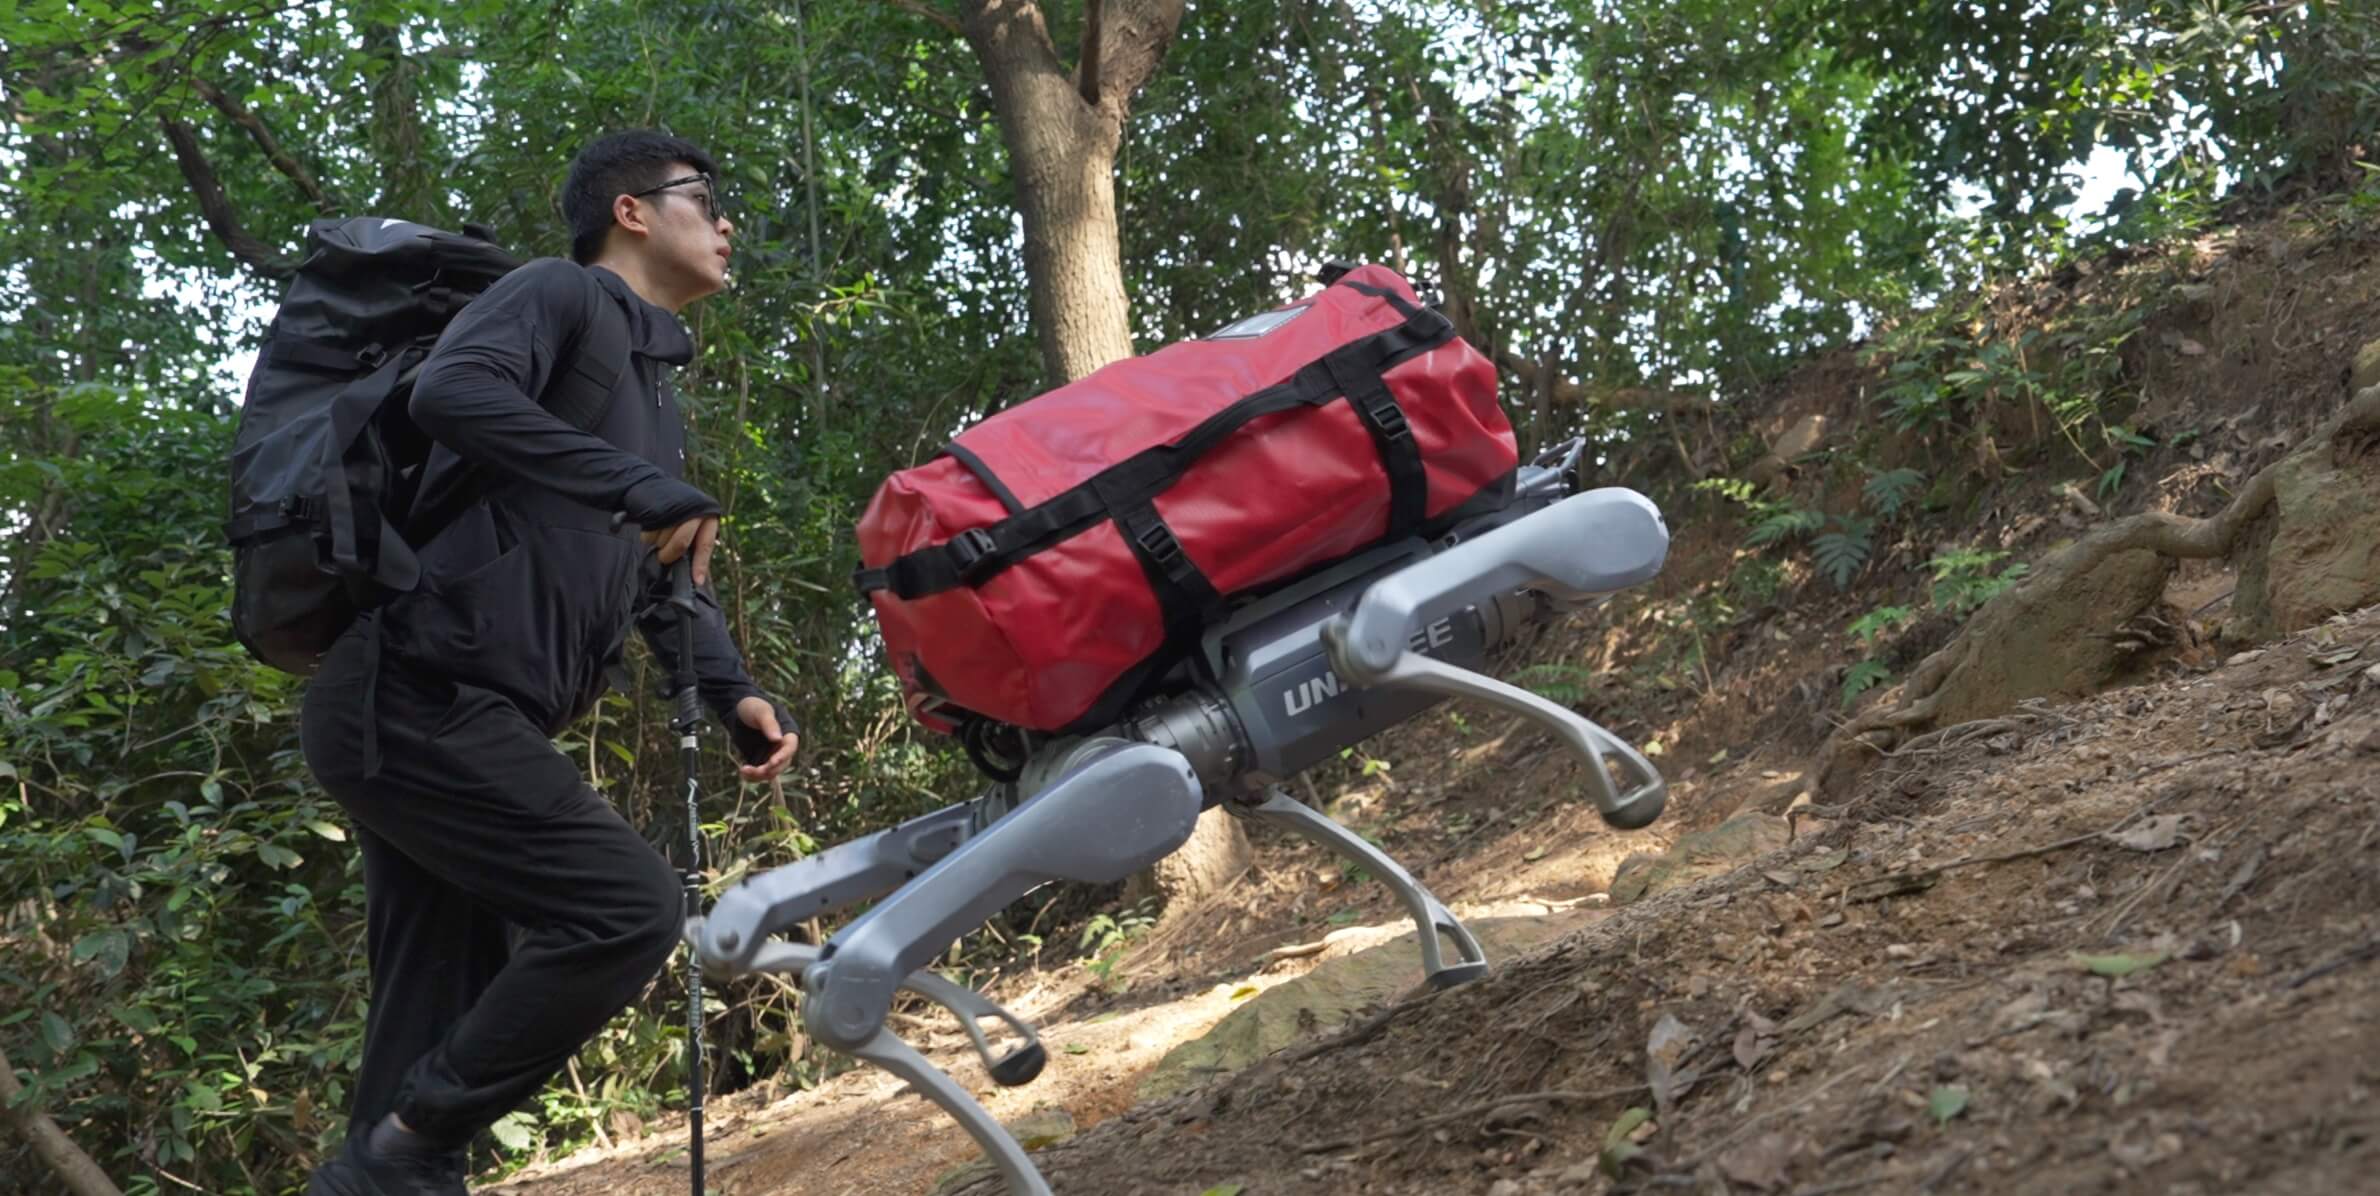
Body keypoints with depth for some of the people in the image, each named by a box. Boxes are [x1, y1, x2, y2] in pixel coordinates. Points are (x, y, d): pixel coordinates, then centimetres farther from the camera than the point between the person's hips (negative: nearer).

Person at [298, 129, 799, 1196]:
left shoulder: (654, 392, 26)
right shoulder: (560, 296, -2)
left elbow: (662, 580, 27)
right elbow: (450, 390, -23)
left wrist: (731, 691, 9)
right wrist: (643, 486, -27)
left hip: (454, 717, 10)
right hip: (418, 696, -10)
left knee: (441, 1026, 8)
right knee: (626, 905, -18)